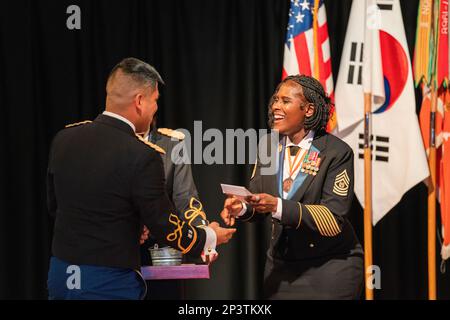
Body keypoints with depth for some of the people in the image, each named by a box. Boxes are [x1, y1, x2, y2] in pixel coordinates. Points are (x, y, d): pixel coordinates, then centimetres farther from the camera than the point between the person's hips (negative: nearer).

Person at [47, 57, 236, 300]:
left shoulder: (64, 139, 1)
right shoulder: (142, 156, -18)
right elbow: (165, 226, -10)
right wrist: (209, 238, 9)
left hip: (61, 273, 7)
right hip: (110, 284, -7)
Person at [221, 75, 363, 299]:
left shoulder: (337, 152, -15)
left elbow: (334, 218, -22)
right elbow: (258, 196, 5)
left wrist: (278, 207, -32)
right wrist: (242, 208, -19)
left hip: (331, 266, -5)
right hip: (281, 264, 5)